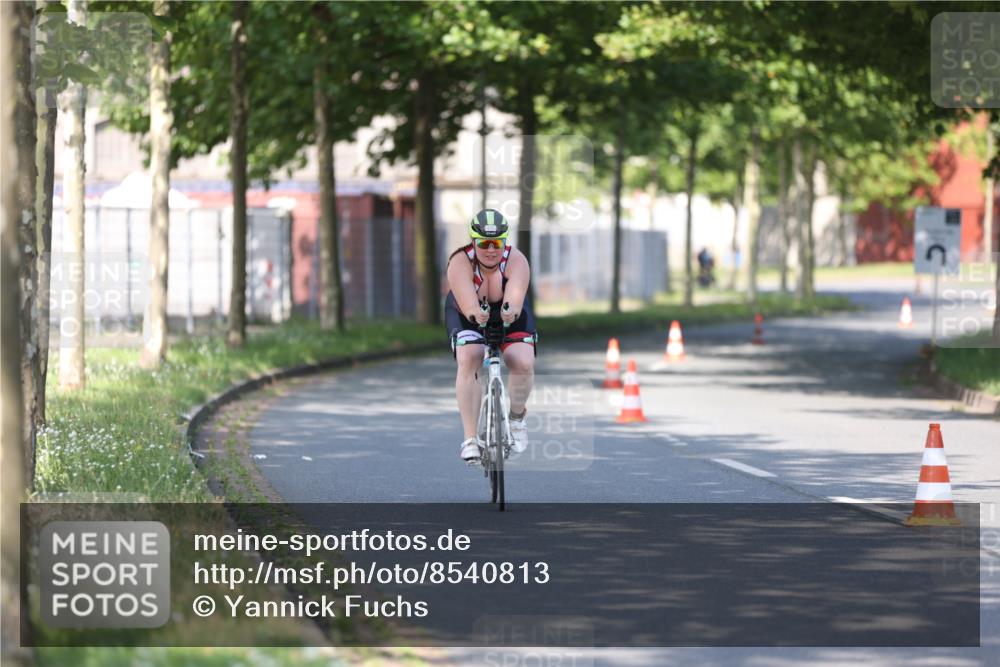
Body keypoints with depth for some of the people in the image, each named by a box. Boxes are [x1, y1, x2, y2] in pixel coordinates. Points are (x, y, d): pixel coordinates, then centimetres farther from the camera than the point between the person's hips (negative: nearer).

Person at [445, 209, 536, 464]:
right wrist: (476, 314, -71)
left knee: (523, 364, -21)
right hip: (467, 317, -1)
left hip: (510, 317, 1)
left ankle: (517, 416, 12)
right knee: (468, 362, -27)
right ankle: (470, 438, -22)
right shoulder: (460, 262, -30)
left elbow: (515, 294, -48)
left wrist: (511, 311, -72)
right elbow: (466, 299, -47)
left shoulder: (516, 261, -29)